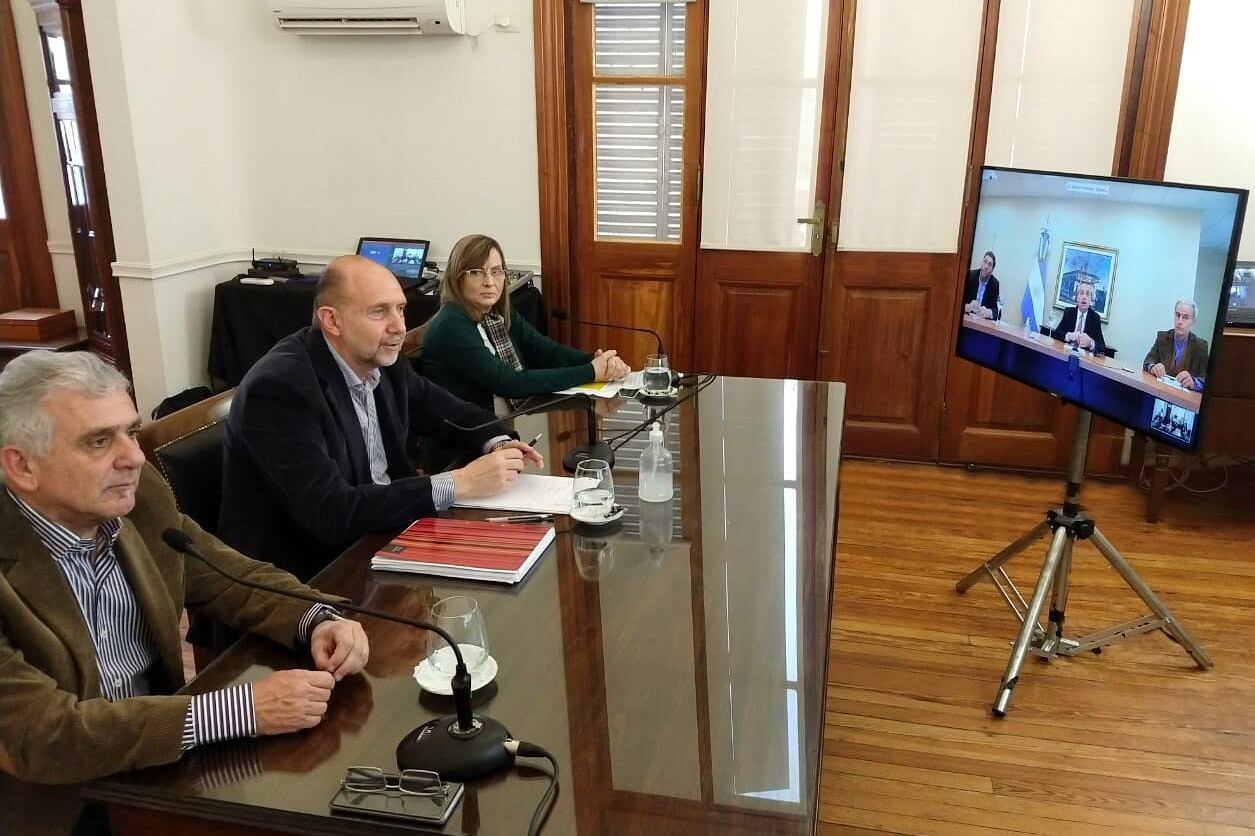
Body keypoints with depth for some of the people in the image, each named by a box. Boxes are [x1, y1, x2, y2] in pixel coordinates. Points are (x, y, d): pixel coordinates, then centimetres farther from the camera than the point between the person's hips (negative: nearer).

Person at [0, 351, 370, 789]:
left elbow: (234, 578, 5)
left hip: (160, 759, 5)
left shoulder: (138, 496, -6)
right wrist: (242, 708, -31)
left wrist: (318, 622, -15)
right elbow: (38, 737, -27)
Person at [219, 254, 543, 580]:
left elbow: (457, 416, 13)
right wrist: (458, 483, -27)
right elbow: (330, 513, -29)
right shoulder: (279, 387, -22)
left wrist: (497, 444, -10)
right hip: (306, 572, -7)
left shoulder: (382, 361, -1)